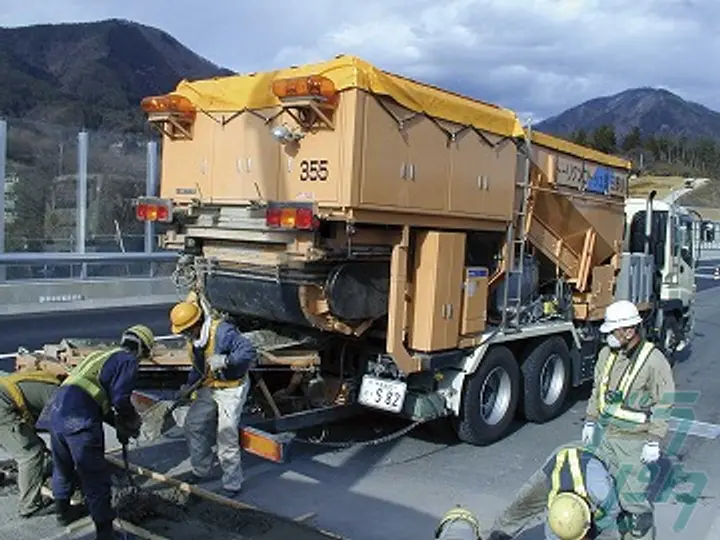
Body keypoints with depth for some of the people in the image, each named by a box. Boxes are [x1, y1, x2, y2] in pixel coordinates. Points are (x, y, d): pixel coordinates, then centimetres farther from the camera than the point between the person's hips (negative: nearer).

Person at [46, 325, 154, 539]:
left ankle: (63, 511, 49)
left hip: (57, 410, 9)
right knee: (95, 478, 4)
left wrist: (118, 424, 25)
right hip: (80, 420, -9)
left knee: (63, 467, 29)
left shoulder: (101, 355, 24)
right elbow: (120, 399, -13)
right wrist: (133, 424, 5)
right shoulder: (128, 360, -2)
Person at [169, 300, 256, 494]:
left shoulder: (222, 331, -26)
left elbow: (249, 351, -34)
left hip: (232, 388, -9)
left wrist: (225, 360, -42)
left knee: (226, 435, -10)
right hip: (209, 387, 9)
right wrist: (189, 385, 9)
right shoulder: (193, 340, 3)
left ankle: (233, 484, 5)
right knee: (193, 425, 11)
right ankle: (201, 470, 31)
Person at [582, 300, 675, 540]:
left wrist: (654, 442, -13)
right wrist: (590, 421, 11)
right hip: (603, 433, 6)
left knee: (632, 495, 2)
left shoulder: (654, 361, -18)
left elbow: (664, 404, -13)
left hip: (633, 441, -6)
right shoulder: (607, 353, 0)